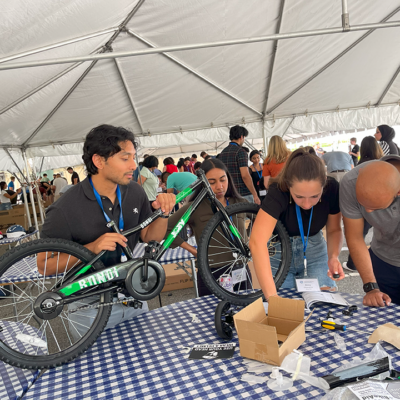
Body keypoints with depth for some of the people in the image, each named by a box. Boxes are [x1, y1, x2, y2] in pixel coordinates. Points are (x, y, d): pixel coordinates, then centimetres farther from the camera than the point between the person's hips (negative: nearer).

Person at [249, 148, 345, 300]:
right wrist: (272, 297, -53)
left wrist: (333, 257, -25)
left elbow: (334, 229, -4)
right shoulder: (278, 192, -33)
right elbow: (257, 243, -46)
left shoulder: (332, 189, -22)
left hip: (314, 248, 3)